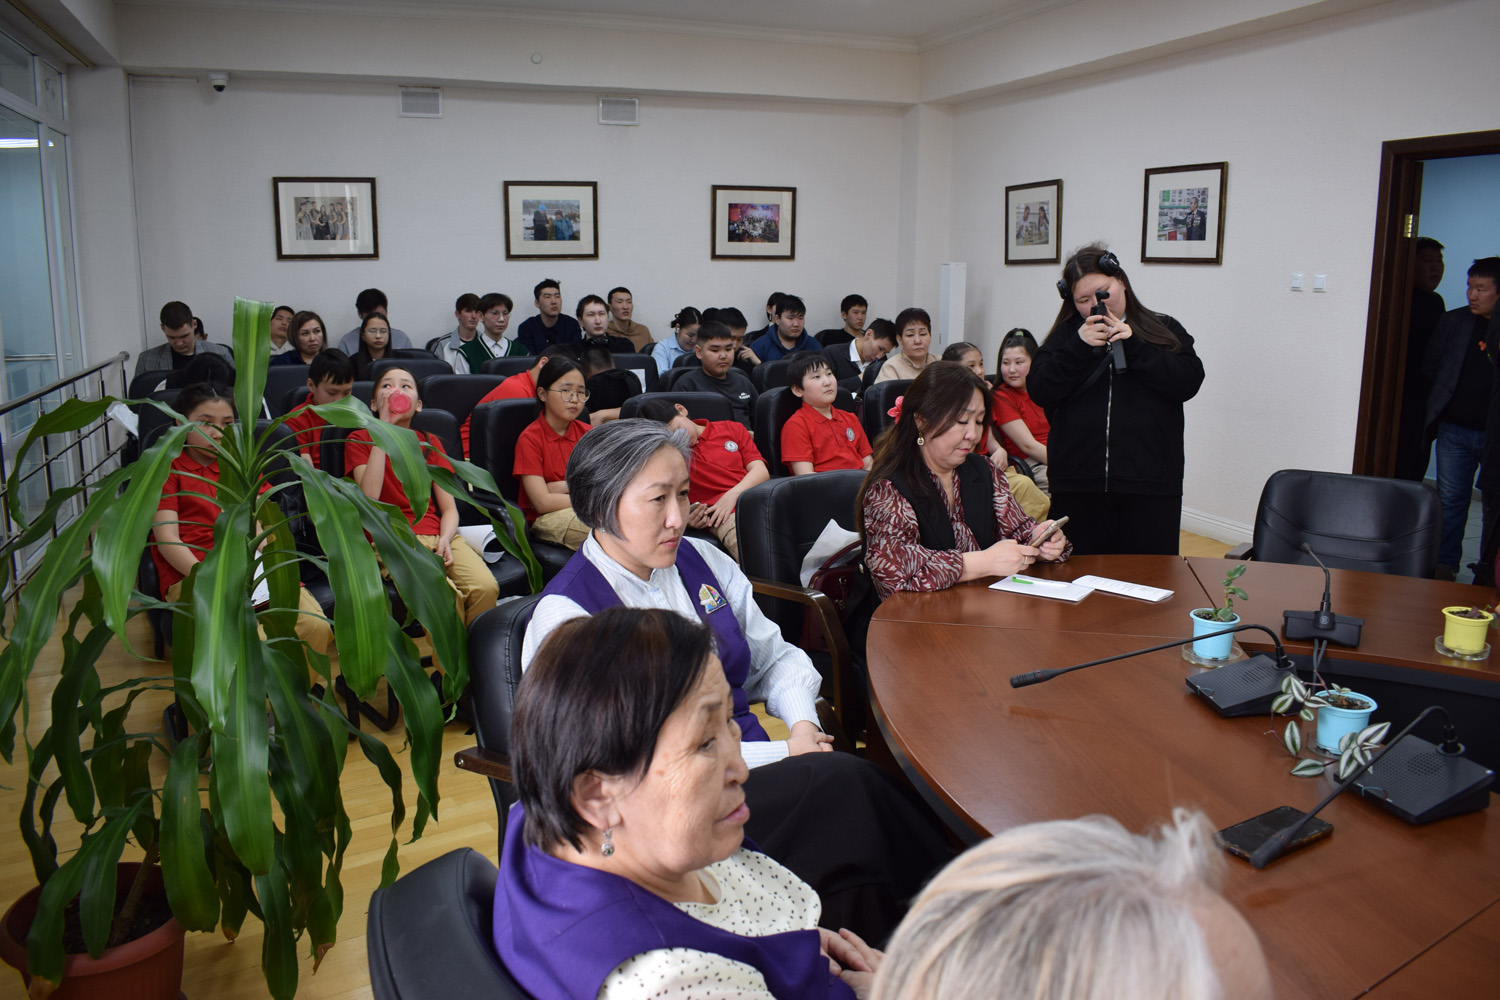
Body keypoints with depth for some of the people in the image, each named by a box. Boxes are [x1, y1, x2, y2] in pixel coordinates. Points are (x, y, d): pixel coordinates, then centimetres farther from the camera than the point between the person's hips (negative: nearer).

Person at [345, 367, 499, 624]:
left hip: (436, 534, 4)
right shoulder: (360, 440, 10)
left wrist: (445, 538, -10)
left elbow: (449, 508, 13)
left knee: (486, 588, -27)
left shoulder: (430, 443, 21)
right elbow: (369, 497, -10)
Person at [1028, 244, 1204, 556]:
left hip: (1150, 486, -1)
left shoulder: (1164, 330, 12)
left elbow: (1189, 382, -6)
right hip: (1077, 486, 1)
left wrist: (1133, 345, -11)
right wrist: (1079, 347, -12)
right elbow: (1039, 391, -2)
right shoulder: (1066, 336, 13)